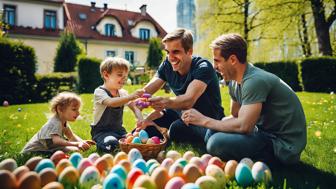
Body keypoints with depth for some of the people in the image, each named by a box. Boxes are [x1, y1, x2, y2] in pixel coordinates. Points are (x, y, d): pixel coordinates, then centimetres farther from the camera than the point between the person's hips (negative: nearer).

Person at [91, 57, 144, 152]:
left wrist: (140, 120, -19)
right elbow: (111, 103, -35)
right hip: (102, 131, -5)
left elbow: (134, 107, 3)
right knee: (110, 144, -33)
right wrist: (130, 97, -48)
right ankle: (100, 144, 0)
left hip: (118, 129, 5)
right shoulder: (99, 92, -14)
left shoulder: (122, 93, 6)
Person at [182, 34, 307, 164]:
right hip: (265, 132, 9)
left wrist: (204, 120, -17)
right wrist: (204, 120, -3)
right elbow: (235, 117, 13)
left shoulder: (255, 81, -24)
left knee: (216, 143, -24)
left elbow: (243, 126, -28)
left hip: (284, 146, -9)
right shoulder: (235, 81, 5)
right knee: (212, 132, 6)